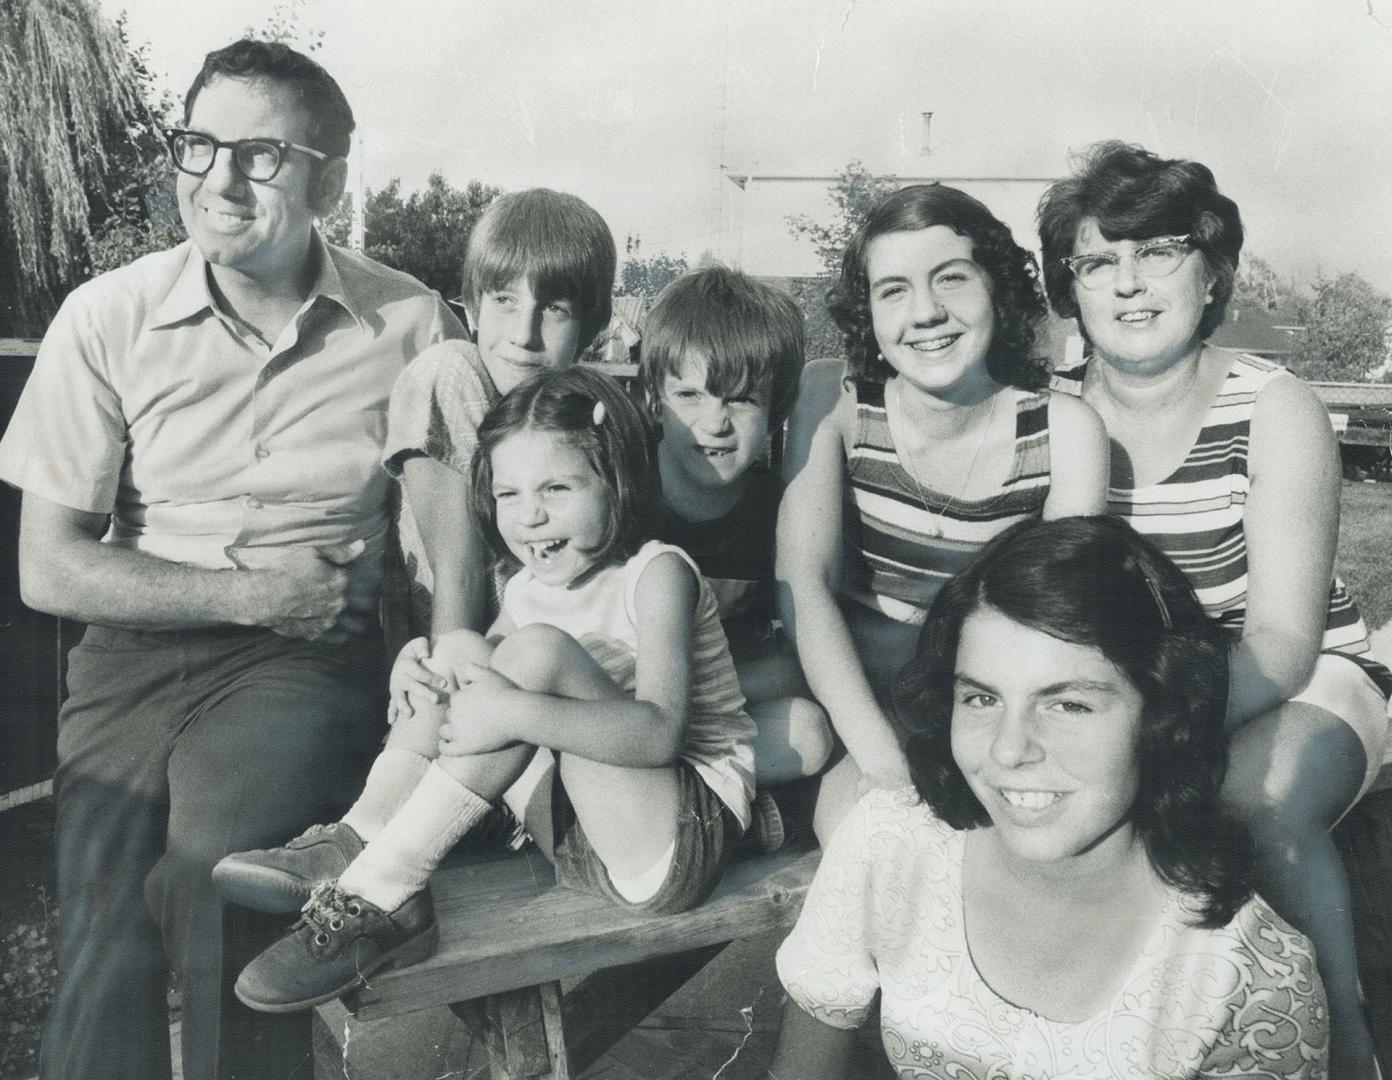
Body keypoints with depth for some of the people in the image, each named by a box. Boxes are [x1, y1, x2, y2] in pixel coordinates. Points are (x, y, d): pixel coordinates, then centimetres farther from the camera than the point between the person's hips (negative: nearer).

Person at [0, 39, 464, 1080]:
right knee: (101, 926, -19)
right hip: (137, 649, 2)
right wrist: (253, 593, -7)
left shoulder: (410, 322, 1)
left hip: (312, 657, -1)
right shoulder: (110, 318, 0)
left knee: (214, 865, -27)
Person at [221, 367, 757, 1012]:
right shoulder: (527, 589, 8)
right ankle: (347, 843, -9)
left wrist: (516, 712, -36)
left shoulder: (656, 572, -13)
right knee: (463, 651, -3)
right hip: (581, 834, 7)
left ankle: (379, 892, -25)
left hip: (684, 837, -7)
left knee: (535, 651, -27)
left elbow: (660, 730, -27)